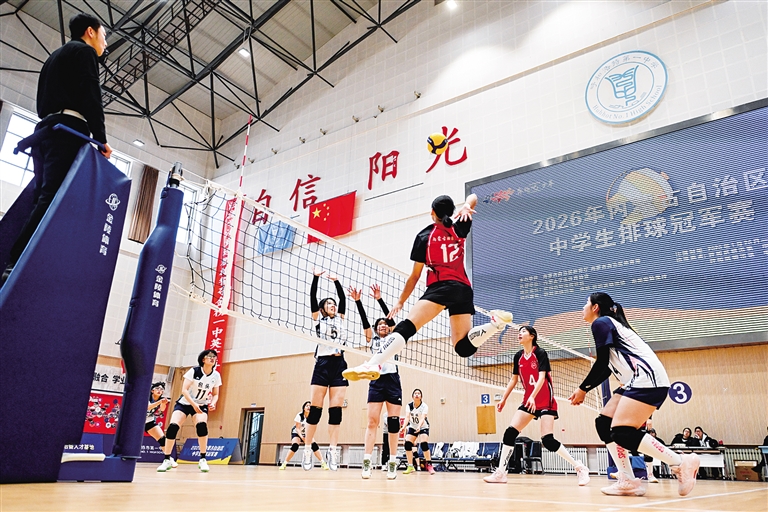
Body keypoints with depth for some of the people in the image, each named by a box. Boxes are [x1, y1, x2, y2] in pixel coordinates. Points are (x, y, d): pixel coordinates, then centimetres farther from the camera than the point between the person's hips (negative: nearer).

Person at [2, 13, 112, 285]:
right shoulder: (85, 51, 6)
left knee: (42, 199, 3)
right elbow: (90, 96, -9)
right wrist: (101, 138, -10)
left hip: (44, 130, 9)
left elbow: (43, 99, 26)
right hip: (67, 130, -9)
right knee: (53, 199, -19)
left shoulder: (56, 56, 32)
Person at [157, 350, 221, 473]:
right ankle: (167, 460, -3)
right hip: (184, 403, -1)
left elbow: (215, 394, 4)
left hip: (202, 405, 1)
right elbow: (184, 390, -20)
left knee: (202, 425, -28)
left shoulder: (216, 376, -6)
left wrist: (213, 403, -17)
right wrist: (193, 404, -33)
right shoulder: (194, 371, -17)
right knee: (172, 426, -21)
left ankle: (202, 460, -16)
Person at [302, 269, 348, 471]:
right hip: (322, 364, -3)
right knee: (315, 409, -3)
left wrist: (336, 281, 9)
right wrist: (316, 277, -6)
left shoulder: (340, 319, 19)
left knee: (336, 409, -1)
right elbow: (312, 297, 2)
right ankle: (307, 450, 5)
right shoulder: (318, 319, 12)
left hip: (339, 365, 3)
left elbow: (343, 298, 12)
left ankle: (332, 451, 0)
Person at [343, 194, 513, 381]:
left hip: (441, 287, -5)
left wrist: (401, 301, 16)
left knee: (407, 326, -19)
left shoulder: (424, 236, 6)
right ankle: (496, 322, -14)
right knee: (464, 347, 8)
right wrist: (466, 207, 8)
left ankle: (373, 365, -38)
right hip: (464, 289, 5)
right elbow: (472, 197, 32)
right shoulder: (459, 229, 16)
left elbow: (415, 276, 7)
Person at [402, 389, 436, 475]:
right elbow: (407, 417, -25)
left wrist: (419, 427, -55)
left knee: (424, 444, -25)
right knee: (407, 443, -15)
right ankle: (410, 467, -5)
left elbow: (422, 418, -35)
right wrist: (404, 427, -44)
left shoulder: (424, 406, -21)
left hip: (423, 427, -3)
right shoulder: (409, 406, -12)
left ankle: (429, 465, -10)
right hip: (412, 427, 3)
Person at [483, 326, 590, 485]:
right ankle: (500, 473, 0)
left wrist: (532, 397, -35)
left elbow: (541, 378, -21)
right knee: (509, 433, -5)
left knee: (548, 440, -15)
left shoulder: (540, 353, -11)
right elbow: (514, 380, 15)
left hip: (545, 401, -6)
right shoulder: (518, 356, 7)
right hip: (528, 401, 6)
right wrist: (503, 399, 13)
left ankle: (580, 468, 1)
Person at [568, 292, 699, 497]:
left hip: (647, 379, -10)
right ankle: (629, 482, 3)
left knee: (622, 432, -16)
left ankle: (681, 462, -6)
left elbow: (601, 363, -10)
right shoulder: (609, 324, 24)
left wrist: (582, 389, 0)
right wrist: (585, 391, 18)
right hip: (639, 381, 10)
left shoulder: (601, 322, -4)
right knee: (604, 423, 5)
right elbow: (605, 370, 23)